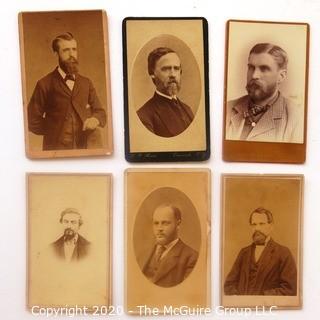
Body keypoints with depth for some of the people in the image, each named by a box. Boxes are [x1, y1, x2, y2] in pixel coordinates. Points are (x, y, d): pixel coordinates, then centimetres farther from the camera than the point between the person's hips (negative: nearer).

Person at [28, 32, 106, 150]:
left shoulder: (86, 83, 10)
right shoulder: (45, 84, -3)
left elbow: (100, 111, 10)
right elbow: (33, 121, -3)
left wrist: (96, 119, -11)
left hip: (82, 148, 3)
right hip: (55, 149, -3)